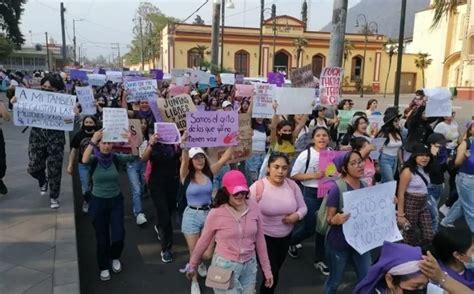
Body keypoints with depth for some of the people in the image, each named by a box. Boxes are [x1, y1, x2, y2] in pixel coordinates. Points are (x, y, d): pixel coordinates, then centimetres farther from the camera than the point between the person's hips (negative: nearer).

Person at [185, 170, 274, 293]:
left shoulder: (253, 207, -8)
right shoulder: (216, 213, -17)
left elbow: (259, 239, 2)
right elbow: (203, 241, -3)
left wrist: (267, 269, 7)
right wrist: (192, 266, 9)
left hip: (249, 265, 4)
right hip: (225, 266, -3)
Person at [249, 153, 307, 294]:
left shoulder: (292, 185, -6)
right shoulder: (258, 187, -20)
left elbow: (303, 207, 4)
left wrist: (297, 216, -17)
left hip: (285, 236, 5)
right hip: (264, 237, -5)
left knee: (275, 271, 23)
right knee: (271, 275, -4)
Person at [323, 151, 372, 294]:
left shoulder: (366, 186, -3)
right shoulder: (337, 188, -20)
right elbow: (329, 219, -15)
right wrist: (335, 220, -37)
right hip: (339, 243, -5)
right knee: (335, 280, 14)